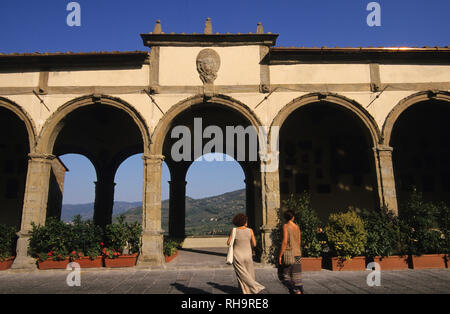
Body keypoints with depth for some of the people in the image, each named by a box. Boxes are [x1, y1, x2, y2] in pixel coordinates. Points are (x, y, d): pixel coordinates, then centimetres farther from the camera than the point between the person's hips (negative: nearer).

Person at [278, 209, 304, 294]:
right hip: (297, 253, 6)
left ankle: (296, 290, -9)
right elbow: (299, 242, 14)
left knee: (283, 274, 6)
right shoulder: (297, 227, 8)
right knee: (296, 275, 10)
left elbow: (285, 241, -17)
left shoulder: (286, 226, -10)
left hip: (288, 252, -6)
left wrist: (280, 255, -13)